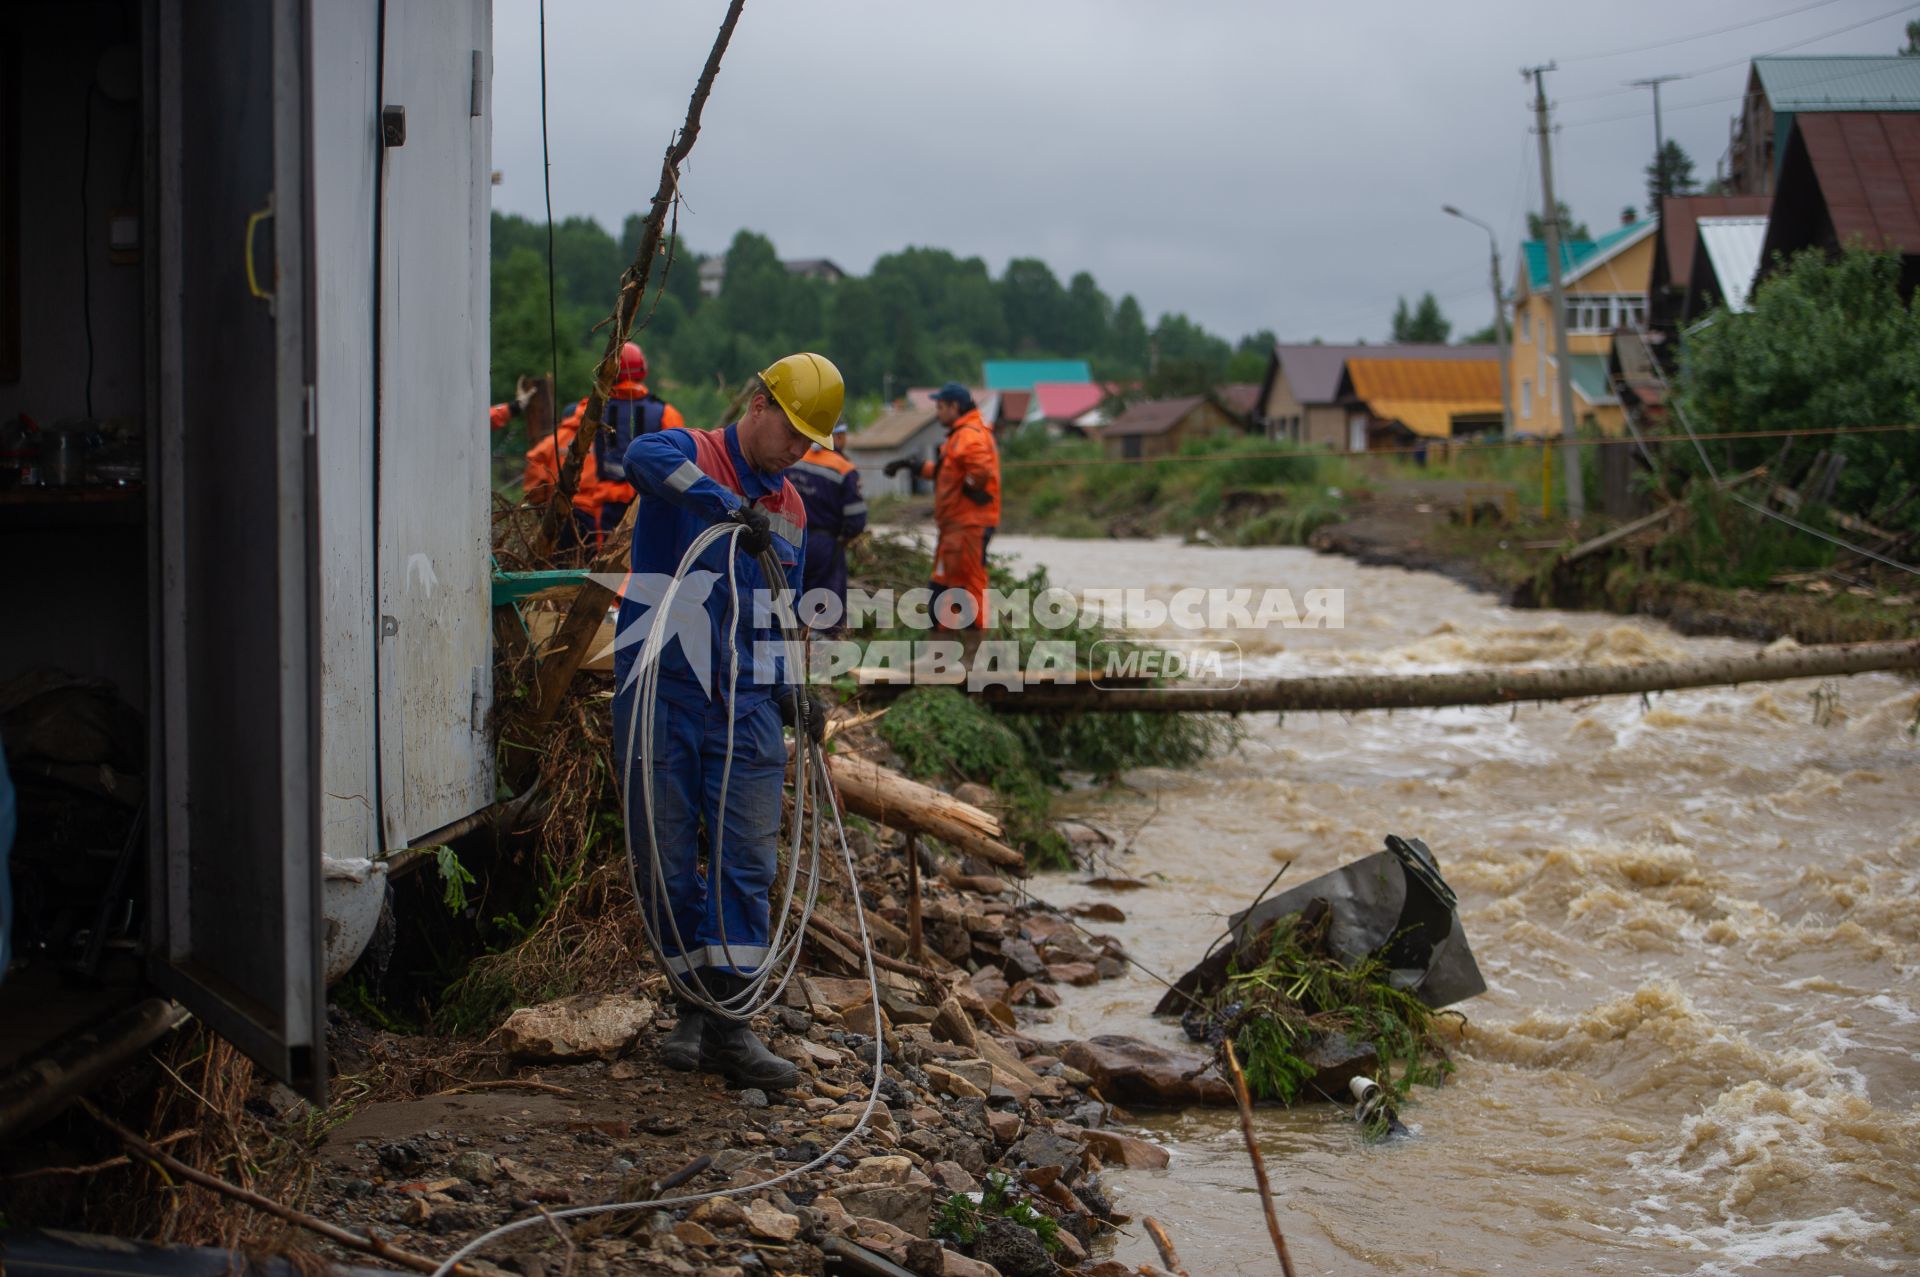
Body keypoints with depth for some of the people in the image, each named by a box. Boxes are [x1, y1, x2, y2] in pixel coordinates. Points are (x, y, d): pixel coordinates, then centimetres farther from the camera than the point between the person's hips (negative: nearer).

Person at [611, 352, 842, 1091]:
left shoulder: (791, 511, 17)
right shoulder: (691, 456, -2)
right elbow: (644, 457, -28)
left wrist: (790, 689, 8)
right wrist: (732, 508, -39)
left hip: (745, 705, 4)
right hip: (662, 697, -4)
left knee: (748, 863, -4)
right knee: (664, 864, 2)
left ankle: (729, 1024, -1)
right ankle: (695, 1006, 17)